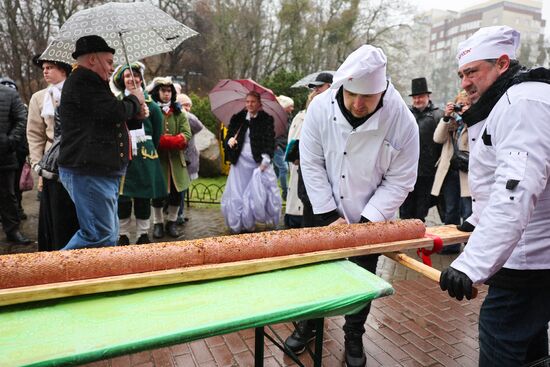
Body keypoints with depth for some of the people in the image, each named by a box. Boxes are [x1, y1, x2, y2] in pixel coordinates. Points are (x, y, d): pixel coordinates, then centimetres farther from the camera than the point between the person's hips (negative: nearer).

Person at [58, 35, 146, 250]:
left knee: (110, 235, 12)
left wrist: (136, 117, 11)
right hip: (88, 173, -11)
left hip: (102, 172, 11)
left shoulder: (90, 82, 24)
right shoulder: (82, 81, -11)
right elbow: (116, 111, -22)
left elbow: (109, 122, 30)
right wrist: (134, 99, -1)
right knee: (98, 234, -10)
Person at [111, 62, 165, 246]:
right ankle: (123, 236, 17)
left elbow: (157, 136, 8)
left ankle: (143, 235, 17)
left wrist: (149, 152, 9)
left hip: (145, 158, -1)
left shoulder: (151, 105, 3)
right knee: (122, 199, 4)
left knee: (143, 198, 5)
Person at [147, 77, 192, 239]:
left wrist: (164, 140, -17)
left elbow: (186, 135, -3)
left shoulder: (179, 113, 8)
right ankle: (158, 223, 22)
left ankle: (172, 222, 25)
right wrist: (173, 140, -19)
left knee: (176, 192, 7)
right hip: (156, 159, -3)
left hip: (176, 160, 3)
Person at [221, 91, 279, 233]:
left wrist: (266, 159, -21)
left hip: (259, 163, -2)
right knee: (236, 195, 5)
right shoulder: (237, 118, 8)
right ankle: (237, 225, 21)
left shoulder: (267, 120, 1)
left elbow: (270, 141, -7)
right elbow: (228, 137, 11)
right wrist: (229, 141, -14)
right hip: (240, 162, 2)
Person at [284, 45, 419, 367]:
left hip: (371, 217, -1)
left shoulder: (402, 121, -20)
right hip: (327, 212, 1)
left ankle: (354, 337, 36)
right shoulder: (321, 107, -17)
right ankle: (309, 323, 38)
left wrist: (366, 222, -17)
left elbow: (399, 181, -12)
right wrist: (329, 215, -13)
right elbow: (312, 164, -12)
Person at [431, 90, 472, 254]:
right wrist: (446, 117, -8)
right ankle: (451, 244, 24)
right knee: (450, 211, 13)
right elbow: (438, 138, 0)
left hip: (467, 171, -5)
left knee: (468, 213, -4)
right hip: (449, 171, 5)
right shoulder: (450, 122, 13)